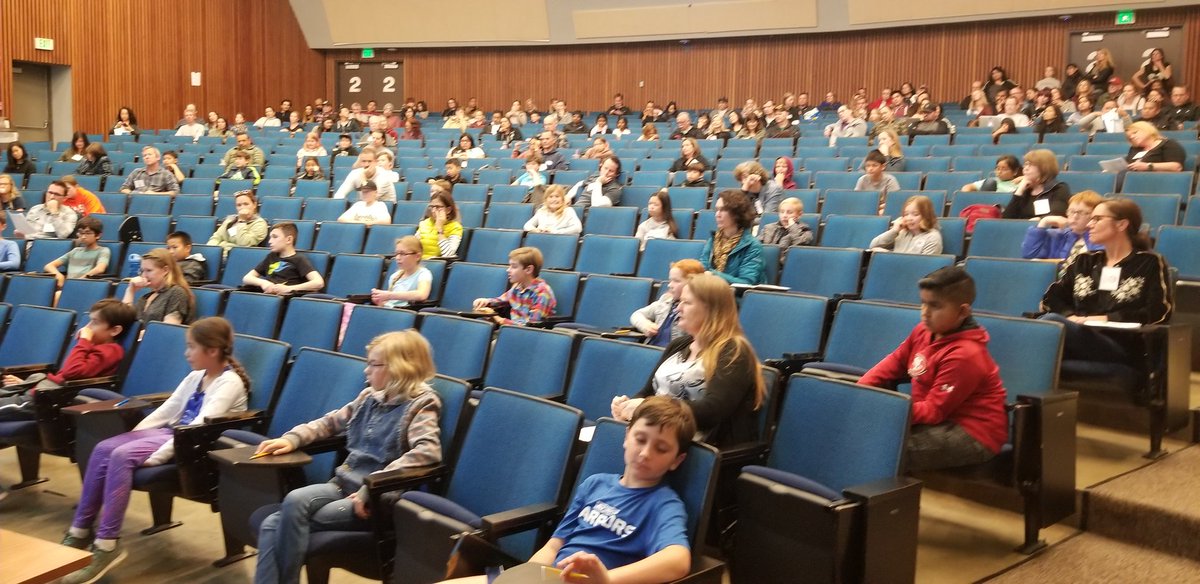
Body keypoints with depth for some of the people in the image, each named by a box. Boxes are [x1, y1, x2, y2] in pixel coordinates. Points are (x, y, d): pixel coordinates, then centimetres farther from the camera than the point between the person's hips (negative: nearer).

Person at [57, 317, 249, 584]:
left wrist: (158, 455, -28)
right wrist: (133, 434, 4)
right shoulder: (196, 377, 16)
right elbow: (167, 409, 17)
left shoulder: (230, 383, -14)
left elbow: (199, 426, -24)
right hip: (171, 432, 9)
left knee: (122, 456, -26)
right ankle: (80, 531, -3)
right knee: (104, 449, -8)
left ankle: (106, 545, -24)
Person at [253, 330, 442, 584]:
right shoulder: (370, 397, 16)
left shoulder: (421, 405, -7)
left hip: (376, 499, -7)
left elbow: (428, 452, -25)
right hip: (343, 483, 7)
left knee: (295, 502, -26)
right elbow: (330, 422, 29)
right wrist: (291, 439, 10)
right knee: (272, 524, -14)